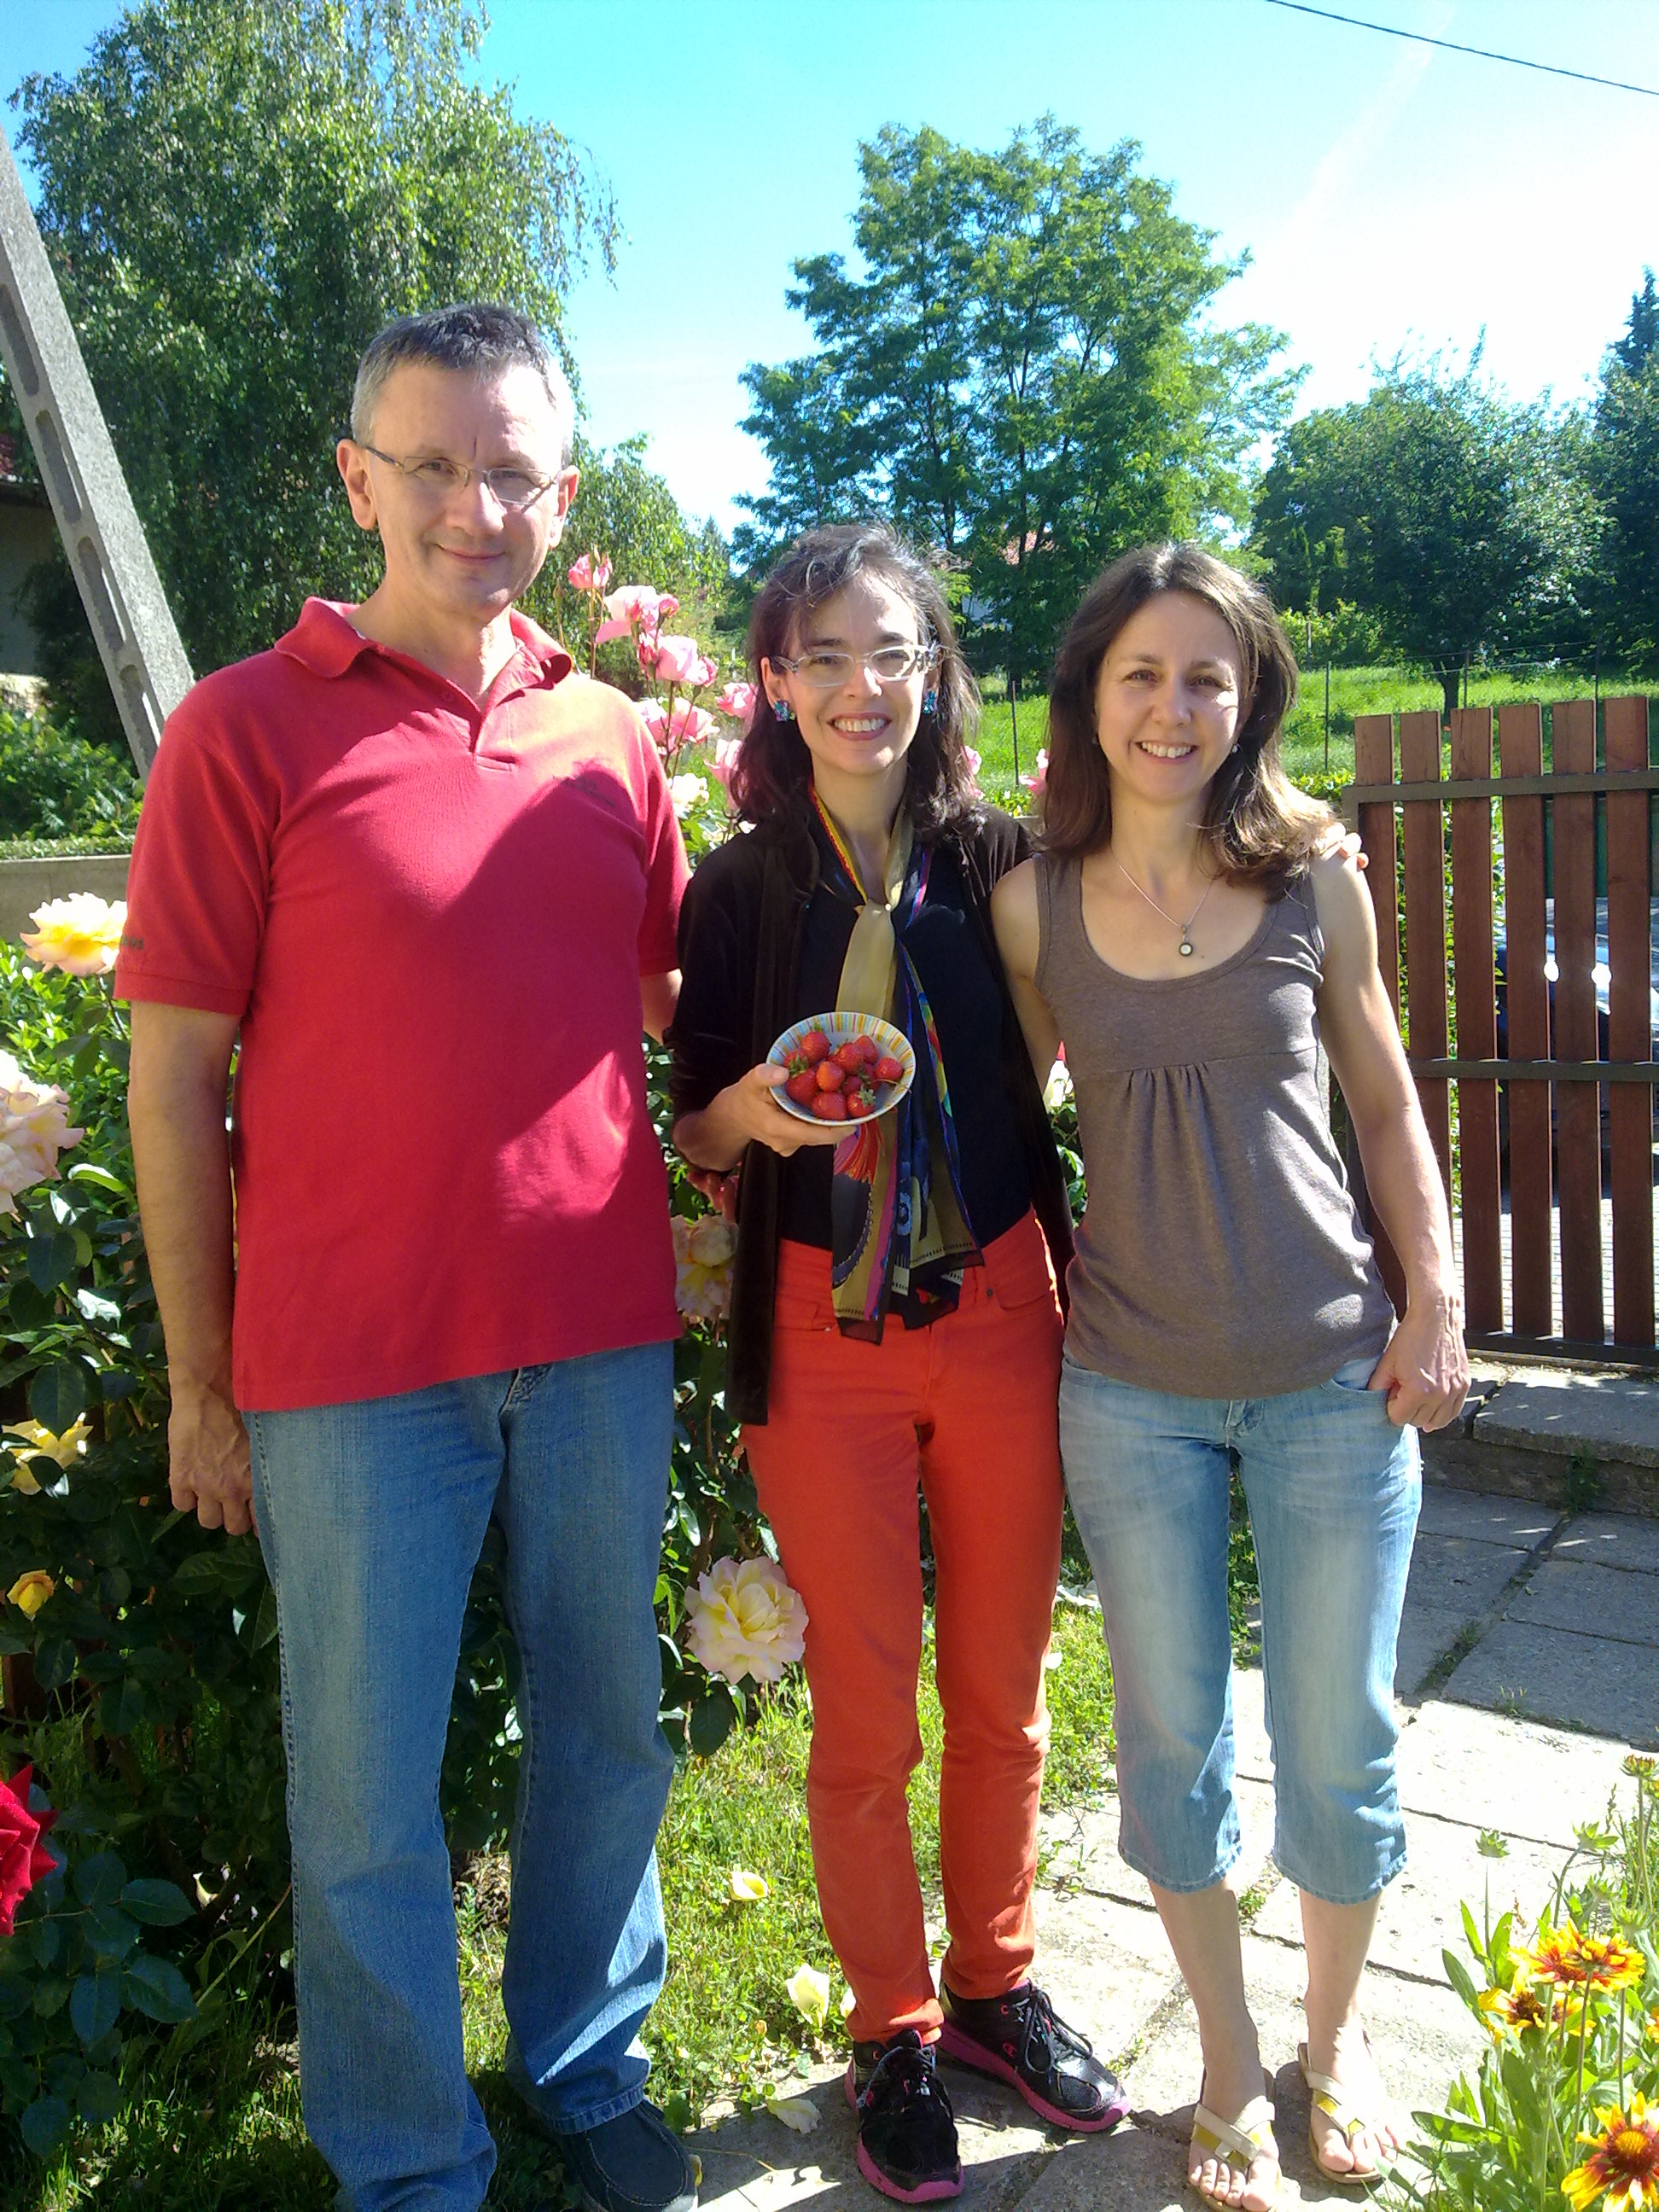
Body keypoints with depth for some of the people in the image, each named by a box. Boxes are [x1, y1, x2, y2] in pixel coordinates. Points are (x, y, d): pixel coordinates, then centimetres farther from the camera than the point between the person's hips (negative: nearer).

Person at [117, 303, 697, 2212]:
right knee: (368, 1792, 9)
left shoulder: (613, 736, 7)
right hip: (356, 1359, -4)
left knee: (604, 1737, 18)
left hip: (599, 1336, 4)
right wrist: (201, 1385, -4)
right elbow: (174, 1077, -5)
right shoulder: (245, 727, -5)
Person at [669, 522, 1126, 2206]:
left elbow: (1048, 1071, 7)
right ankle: (892, 2033, 32)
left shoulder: (996, 863, 0)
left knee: (1001, 1690, 14)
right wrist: (751, 1108, -18)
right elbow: (695, 1132, 3)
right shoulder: (739, 888, -2)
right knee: (863, 1709, 10)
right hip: (823, 1327, -1)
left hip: (999, 1309, 2)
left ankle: (995, 1985, 38)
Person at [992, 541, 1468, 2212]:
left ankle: (1335, 2036, 38)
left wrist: (1438, 1303, 0)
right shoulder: (1031, 905, -3)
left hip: (1334, 1379, 0)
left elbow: (1385, 1103, 6)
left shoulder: (1315, 883, -3)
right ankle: (1229, 2071, 35)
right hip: (1130, 1388, 0)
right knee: (1172, 1742, 11)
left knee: (1339, 1741, 10)